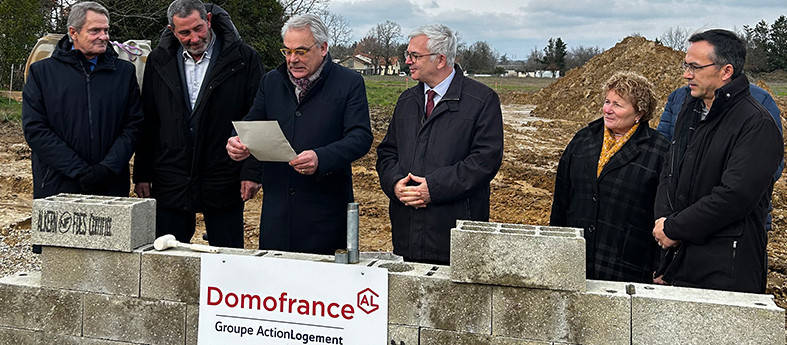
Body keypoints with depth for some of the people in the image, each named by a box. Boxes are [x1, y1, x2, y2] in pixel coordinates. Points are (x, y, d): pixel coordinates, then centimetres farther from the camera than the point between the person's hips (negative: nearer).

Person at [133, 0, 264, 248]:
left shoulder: (243, 59, -3)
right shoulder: (159, 62, 7)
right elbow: (147, 123, 11)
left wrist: (252, 171, -9)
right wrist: (142, 174, 7)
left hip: (224, 182, -3)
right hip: (169, 185, 3)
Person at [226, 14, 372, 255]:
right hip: (276, 206, 4)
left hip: (326, 208, -4)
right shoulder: (271, 82, 14)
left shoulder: (350, 83, -1)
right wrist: (238, 142, -7)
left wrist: (321, 158, -26)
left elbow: (361, 137, -9)